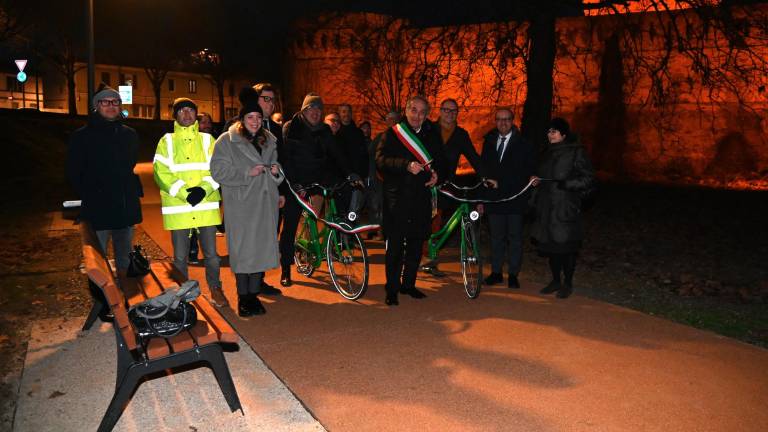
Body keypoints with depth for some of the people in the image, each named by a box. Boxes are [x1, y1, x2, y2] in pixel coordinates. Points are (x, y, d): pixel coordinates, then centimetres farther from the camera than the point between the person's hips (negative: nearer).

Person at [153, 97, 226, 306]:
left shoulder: (207, 140, 11)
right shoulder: (167, 142, 8)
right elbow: (161, 172, -2)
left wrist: (204, 189, -12)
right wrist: (182, 193, -13)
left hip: (206, 205, 1)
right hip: (177, 207, 0)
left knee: (211, 253, 5)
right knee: (180, 256, 7)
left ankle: (215, 288, 23)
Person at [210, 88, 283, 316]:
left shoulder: (269, 140, 15)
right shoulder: (227, 141, -1)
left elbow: (275, 166, 24)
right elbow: (218, 171, -7)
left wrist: (275, 171, 0)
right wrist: (247, 173, -15)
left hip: (265, 203, 5)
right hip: (241, 204, -4)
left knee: (262, 247, 5)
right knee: (242, 249, -3)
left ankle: (254, 293, 16)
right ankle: (243, 297, 9)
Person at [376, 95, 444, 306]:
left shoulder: (431, 135, 13)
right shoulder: (393, 133, 1)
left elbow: (439, 160, 23)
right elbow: (381, 160, -12)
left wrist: (436, 173, 0)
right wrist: (407, 165, -25)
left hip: (422, 197, 4)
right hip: (397, 197, -4)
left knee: (416, 243, 9)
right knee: (395, 244, -2)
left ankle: (408, 284, 24)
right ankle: (392, 288, 9)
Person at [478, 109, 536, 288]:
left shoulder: (523, 144, -2)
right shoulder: (489, 142, 9)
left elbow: (530, 170, -1)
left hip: (515, 199, -3)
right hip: (493, 198, 3)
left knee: (515, 237, 5)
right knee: (496, 237, 10)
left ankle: (513, 274, 14)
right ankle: (496, 272, 20)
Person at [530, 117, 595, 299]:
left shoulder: (576, 152, -7)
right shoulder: (548, 152, 14)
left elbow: (589, 180, -10)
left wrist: (563, 183, -18)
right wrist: (537, 180, 5)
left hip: (566, 209, -6)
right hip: (547, 208, 6)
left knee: (566, 246, 0)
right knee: (550, 245, 11)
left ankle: (568, 283, 16)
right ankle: (556, 281, 25)